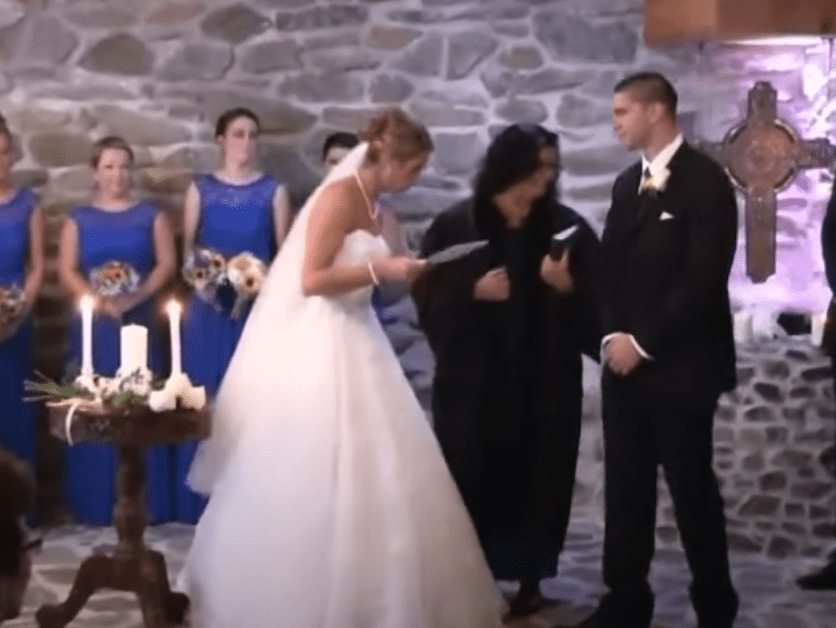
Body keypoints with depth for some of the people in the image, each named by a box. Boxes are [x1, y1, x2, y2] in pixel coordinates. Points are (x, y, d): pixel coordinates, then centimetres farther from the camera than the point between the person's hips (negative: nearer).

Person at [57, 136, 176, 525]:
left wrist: (136, 297, -14)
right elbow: (66, 272, 2)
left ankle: (145, 503, 6)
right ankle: (96, 505, 6)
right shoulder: (78, 220, 9)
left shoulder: (151, 216, 8)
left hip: (140, 323, 0)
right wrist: (100, 301, -14)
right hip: (94, 324, 1)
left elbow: (167, 263, 1)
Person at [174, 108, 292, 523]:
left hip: (259, 304, 0)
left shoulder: (274, 190, 4)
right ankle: (203, 501, 9)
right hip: (209, 305, 1)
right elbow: (187, 247, 6)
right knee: (206, 395, 1)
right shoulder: (201, 189, 6)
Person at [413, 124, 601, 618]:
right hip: (473, 381, -1)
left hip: (545, 382, 1)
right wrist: (473, 291, -17)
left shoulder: (566, 226, 0)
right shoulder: (455, 226, -3)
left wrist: (567, 285, -19)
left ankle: (529, 579, 18)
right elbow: (430, 296, -2)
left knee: (536, 478, 5)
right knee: (474, 481, 2)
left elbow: (599, 299, -1)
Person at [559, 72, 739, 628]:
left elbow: (704, 279, -16)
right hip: (627, 362, 7)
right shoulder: (628, 183, 14)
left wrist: (643, 343, -15)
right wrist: (614, 336, -3)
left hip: (680, 366, -6)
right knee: (626, 487, 8)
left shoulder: (706, 180, -9)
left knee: (691, 487, 3)